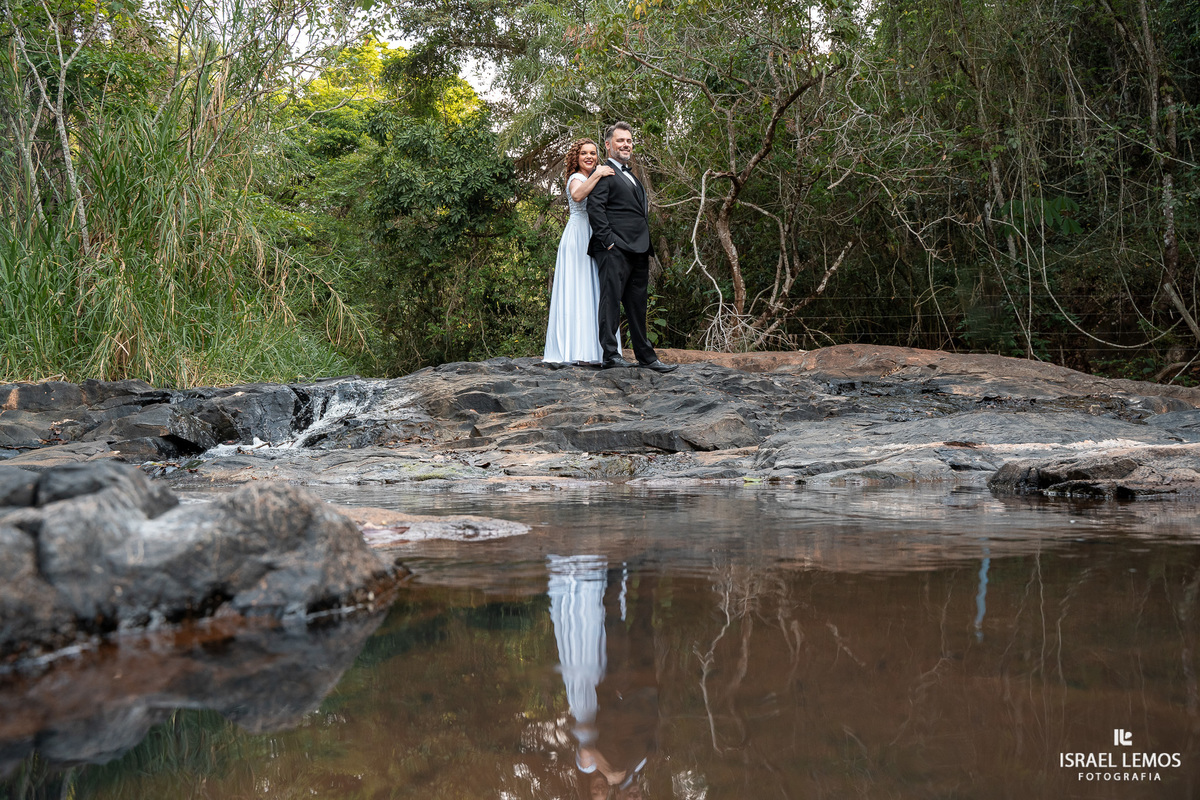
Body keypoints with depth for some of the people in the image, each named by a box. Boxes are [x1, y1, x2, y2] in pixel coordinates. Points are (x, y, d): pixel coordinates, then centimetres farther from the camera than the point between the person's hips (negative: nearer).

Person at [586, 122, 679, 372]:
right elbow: (595, 208, -13)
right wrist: (608, 240, -20)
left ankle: (646, 357, 14)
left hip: (638, 250, 9)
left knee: (637, 306, 11)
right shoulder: (604, 173, -2)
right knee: (611, 299, -11)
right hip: (615, 249, -9)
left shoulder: (633, 178, 27)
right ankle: (609, 354, -12)